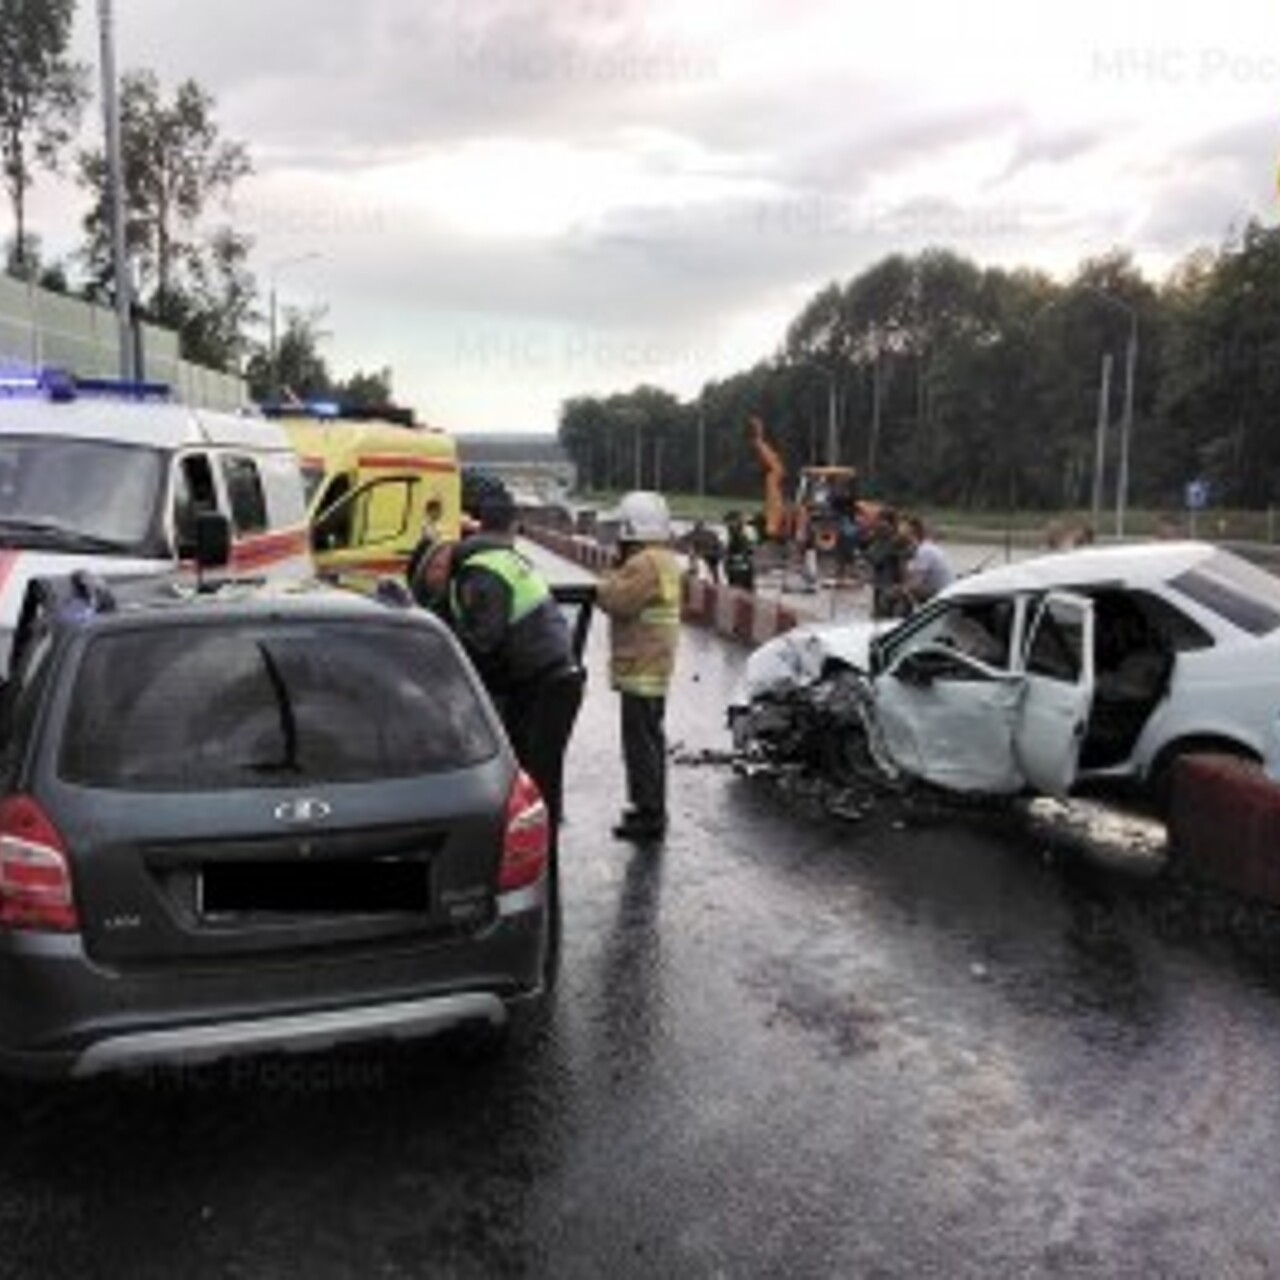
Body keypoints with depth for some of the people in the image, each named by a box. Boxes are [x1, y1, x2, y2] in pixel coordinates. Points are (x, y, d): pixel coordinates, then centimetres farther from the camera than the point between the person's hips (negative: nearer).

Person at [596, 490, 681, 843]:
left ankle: (649, 815, -1)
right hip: (654, 666, 11)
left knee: (640, 741, -6)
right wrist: (615, 583, 1)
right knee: (651, 737, 19)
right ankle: (652, 807, 30)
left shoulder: (645, 564, -19)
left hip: (641, 668, -11)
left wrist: (607, 582, -6)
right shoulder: (664, 559, 15)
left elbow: (617, 601, -24)